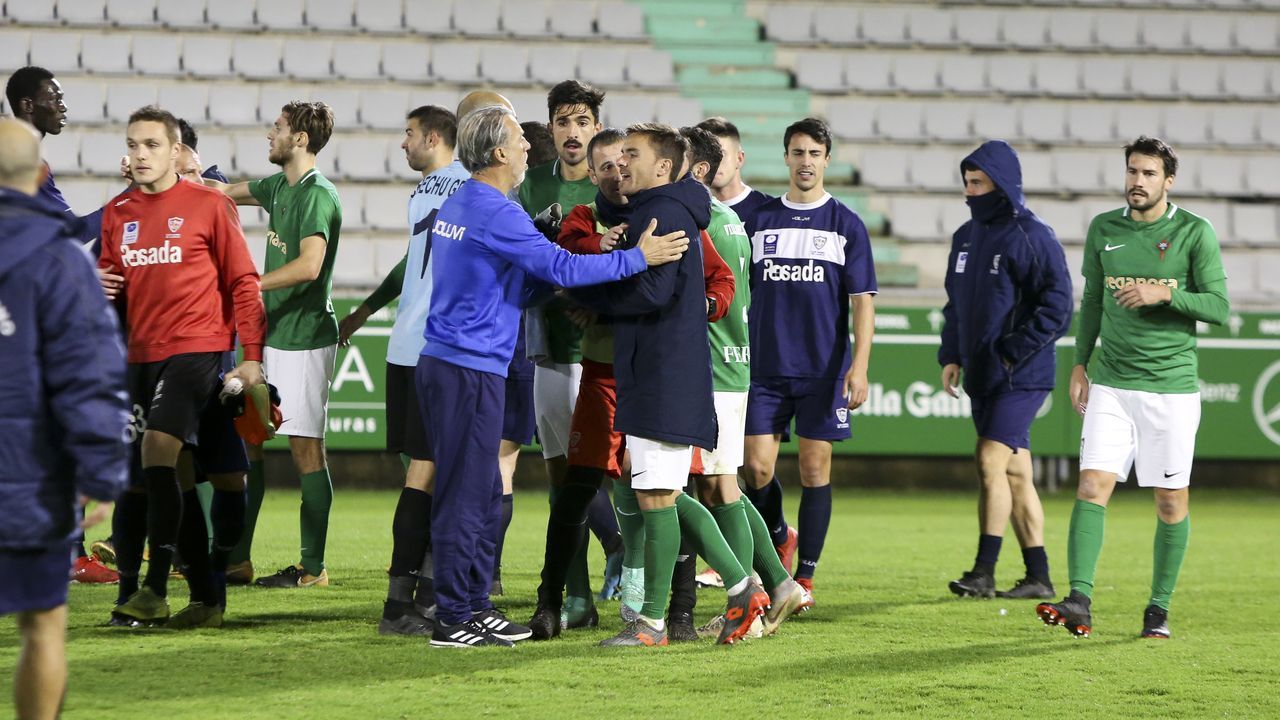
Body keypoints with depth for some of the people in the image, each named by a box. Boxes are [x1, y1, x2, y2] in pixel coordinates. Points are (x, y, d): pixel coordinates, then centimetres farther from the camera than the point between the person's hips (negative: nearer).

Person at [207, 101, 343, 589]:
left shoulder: (318, 195, -15)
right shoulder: (279, 187, 13)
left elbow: (309, 265, -26)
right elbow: (226, 191, 28)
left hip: (304, 337, -9)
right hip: (271, 331, 9)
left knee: (306, 449, -5)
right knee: (245, 439, 10)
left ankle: (313, 567, -1)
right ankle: (236, 558, 15)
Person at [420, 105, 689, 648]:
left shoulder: (458, 205, 15)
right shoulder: (495, 214, -16)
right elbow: (562, 268, -18)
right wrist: (637, 258, -11)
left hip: (445, 363, 10)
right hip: (469, 370, -10)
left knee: (484, 496, 15)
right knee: (465, 497, -5)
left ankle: (474, 606, 19)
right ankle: (454, 619, -2)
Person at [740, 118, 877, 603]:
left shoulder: (846, 225, 3)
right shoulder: (759, 220, 8)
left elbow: (862, 300, 0)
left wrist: (859, 366, -10)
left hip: (823, 370, -1)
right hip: (765, 367, 2)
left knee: (814, 470, 0)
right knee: (756, 468, -4)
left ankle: (805, 576, 9)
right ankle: (780, 538, 26)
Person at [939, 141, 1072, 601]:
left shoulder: (1032, 237, -11)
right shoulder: (966, 237, 13)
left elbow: (1058, 305, -15)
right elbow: (956, 303, 22)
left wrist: (1014, 352, -16)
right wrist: (951, 356, 10)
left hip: (1021, 377, -8)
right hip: (982, 377, 8)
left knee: (991, 461, -15)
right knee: (1015, 473, 9)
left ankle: (984, 572, -13)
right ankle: (1038, 577, 13)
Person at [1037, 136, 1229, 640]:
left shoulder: (1195, 233, -3)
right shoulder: (1103, 229, 8)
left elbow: (1219, 307, -5)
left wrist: (1164, 294, -18)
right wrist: (1080, 364, 14)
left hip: (1172, 386, -2)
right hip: (1110, 385, 2)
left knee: (1171, 501, 3)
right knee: (1092, 486, -11)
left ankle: (1159, 609, 14)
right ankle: (1080, 602, -17)